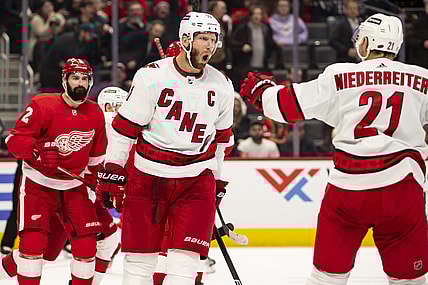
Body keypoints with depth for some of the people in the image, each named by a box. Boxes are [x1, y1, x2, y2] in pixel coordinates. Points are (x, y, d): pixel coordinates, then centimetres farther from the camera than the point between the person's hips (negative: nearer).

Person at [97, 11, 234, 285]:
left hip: (196, 180, 2)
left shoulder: (222, 86, 3)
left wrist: (217, 181, 18)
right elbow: (124, 126, -6)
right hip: (148, 177, -2)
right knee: (140, 259, 2)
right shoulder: (152, 76, -10)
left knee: (185, 262, -7)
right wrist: (112, 172, -8)